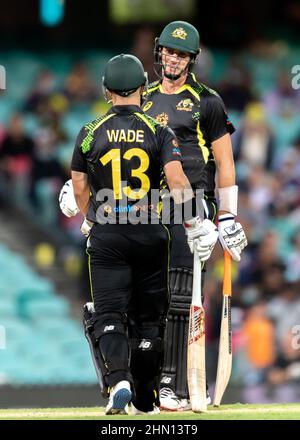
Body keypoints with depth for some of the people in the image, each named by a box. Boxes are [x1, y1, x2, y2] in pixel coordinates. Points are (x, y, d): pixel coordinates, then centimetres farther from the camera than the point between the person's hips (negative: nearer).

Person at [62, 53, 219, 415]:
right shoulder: (159, 131, -3)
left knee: (108, 314, -1)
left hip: (106, 237, 0)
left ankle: (118, 380, -26)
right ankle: (145, 399, 17)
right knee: (148, 317, 12)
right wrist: (194, 227, -7)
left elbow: (79, 187, 7)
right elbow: (177, 181, -14)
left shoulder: (90, 133, 0)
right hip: (150, 236, 0)